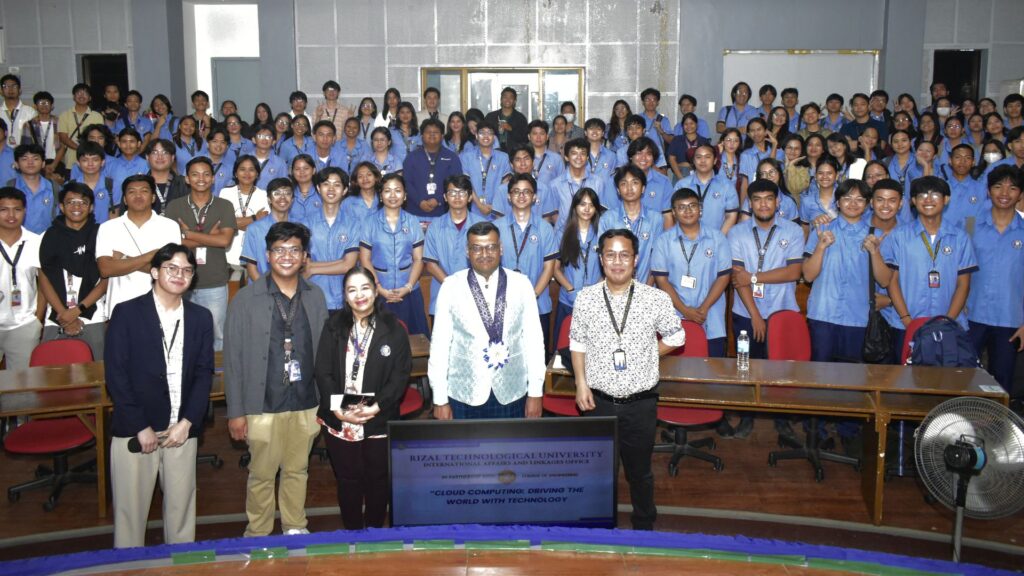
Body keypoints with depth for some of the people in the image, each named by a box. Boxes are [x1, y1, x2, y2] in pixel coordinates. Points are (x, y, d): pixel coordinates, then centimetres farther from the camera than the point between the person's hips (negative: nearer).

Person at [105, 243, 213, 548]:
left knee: (181, 505, 7)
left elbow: (204, 373, 6)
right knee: (130, 507, 3)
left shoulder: (201, 317, 9)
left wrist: (187, 423, -5)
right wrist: (140, 427, -9)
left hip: (182, 429, 3)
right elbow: (115, 374, -6)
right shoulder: (127, 313, -1)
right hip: (134, 429, -2)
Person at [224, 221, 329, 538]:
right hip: (264, 405, -3)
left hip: (306, 404, 3)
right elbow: (233, 358, -4)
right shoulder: (246, 299, -5)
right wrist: (235, 411, -6)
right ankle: (257, 536, 25)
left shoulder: (315, 296, 4)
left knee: (297, 470, 16)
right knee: (262, 474, 8)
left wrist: (326, 404, 5)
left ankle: (295, 528, 33)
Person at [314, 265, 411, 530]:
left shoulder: (393, 329, -2)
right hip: (339, 421, 1)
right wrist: (337, 409, -13)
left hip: (379, 421, -1)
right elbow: (323, 372, -1)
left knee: (378, 480, 11)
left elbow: (401, 374, -6)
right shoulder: (334, 326, 3)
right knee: (347, 481, 10)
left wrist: (376, 407, -16)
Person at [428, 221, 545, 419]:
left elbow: (534, 338, 0)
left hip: (511, 394, 1)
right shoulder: (451, 286, -5)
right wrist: (440, 399, -3)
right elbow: (439, 343, -3)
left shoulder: (521, 284, -3)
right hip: (464, 394, -1)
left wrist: (536, 393, 0)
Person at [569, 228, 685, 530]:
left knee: (640, 471, 16)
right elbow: (577, 343, 5)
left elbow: (675, 338, 6)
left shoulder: (656, 299, -9)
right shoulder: (585, 298, -6)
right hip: (599, 400, 1)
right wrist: (581, 384, -2)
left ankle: (644, 528, 37)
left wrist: (645, 356, 1)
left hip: (641, 401, -1)